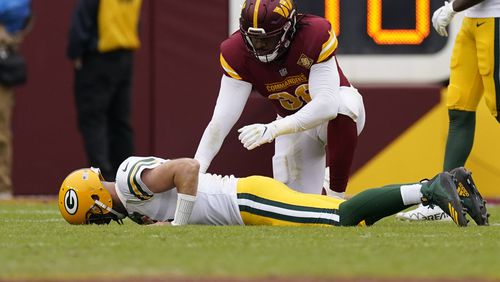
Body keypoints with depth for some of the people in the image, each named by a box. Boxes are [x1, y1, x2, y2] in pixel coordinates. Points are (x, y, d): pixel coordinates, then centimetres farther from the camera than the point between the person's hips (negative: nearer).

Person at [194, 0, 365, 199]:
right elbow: (222, 119, -25)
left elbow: (327, 104, -41)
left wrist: (273, 129, -51)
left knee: (342, 106, -39)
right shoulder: (237, 53, -22)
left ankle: (336, 194, -21)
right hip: (294, 122, 3)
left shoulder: (315, 35, -32)